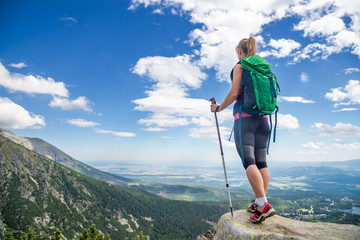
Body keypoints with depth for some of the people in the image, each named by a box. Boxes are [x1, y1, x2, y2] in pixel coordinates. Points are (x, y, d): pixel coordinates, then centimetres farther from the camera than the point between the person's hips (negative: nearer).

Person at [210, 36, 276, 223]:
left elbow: (234, 94, -10)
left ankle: (264, 204, -17)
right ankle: (260, 203, 10)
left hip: (244, 118, -7)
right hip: (262, 118, 7)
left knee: (248, 161, -11)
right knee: (261, 162, 5)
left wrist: (218, 108, 3)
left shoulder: (239, 67, 0)